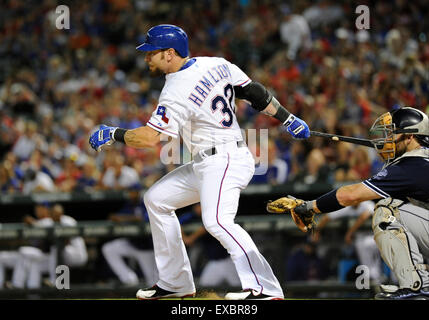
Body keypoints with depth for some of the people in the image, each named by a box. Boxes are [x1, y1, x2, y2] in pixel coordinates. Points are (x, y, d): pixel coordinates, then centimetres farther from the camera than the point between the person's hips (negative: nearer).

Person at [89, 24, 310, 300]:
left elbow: (150, 137, -21)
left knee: (216, 220, -29)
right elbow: (255, 93, 9)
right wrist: (289, 119, 15)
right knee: (156, 199, 14)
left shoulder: (177, 91, -17)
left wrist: (112, 135, -7)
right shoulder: (217, 64, 7)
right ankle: (176, 282, 17)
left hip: (224, 161, -11)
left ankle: (265, 287, -37)